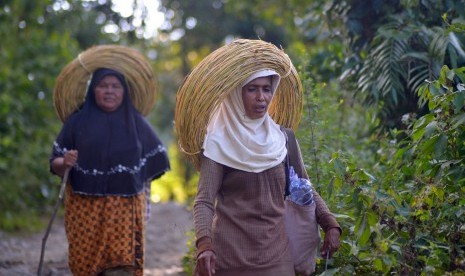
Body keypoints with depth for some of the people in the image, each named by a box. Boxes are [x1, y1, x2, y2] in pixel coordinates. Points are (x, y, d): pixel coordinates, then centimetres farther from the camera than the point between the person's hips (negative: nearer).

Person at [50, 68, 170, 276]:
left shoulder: (136, 123, 9)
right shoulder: (78, 121, 6)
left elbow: (154, 163, 14)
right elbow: (55, 164, 5)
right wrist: (65, 163, -16)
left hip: (125, 209, 0)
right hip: (85, 207, 0)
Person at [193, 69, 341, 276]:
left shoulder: (281, 138, 6)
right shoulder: (220, 143, -7)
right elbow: (204, 200, -12)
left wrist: (330, 224, -2)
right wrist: (204, 243, -29)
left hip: (275, 252, 4)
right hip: (231, 254, -4)